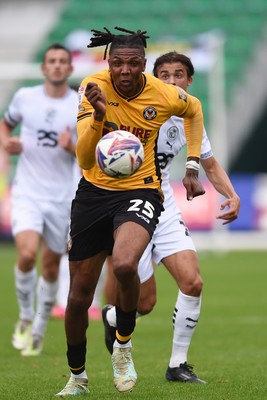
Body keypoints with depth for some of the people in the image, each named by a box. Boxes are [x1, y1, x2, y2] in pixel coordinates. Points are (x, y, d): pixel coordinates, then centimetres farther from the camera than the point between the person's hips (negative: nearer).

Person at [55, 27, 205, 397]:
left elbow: (194, 109, 14)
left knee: (124, 266, -33)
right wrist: (98, 116, -40)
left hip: (140, 191, -2)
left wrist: (192, 165, 9)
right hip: (94, 192, 2)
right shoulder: (94, 88, -16)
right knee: (79, 297, 7)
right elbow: (84, 161, -24)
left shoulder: (164, 96, -13)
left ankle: (123, 346, -6)